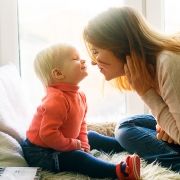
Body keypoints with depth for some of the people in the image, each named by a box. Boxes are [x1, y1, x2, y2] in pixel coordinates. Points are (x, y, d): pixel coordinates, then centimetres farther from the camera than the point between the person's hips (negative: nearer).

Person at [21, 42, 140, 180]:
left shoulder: (79, 96, 1)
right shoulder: (56, 100, -31)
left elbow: (81, 123, 14)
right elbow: (48, 134, -34)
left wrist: (83, 144, 0)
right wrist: (75, 145, -23)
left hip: (59, 145, 11)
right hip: (42, 152, -11)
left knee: (91, 137, 19)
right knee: (77, 157, -28)